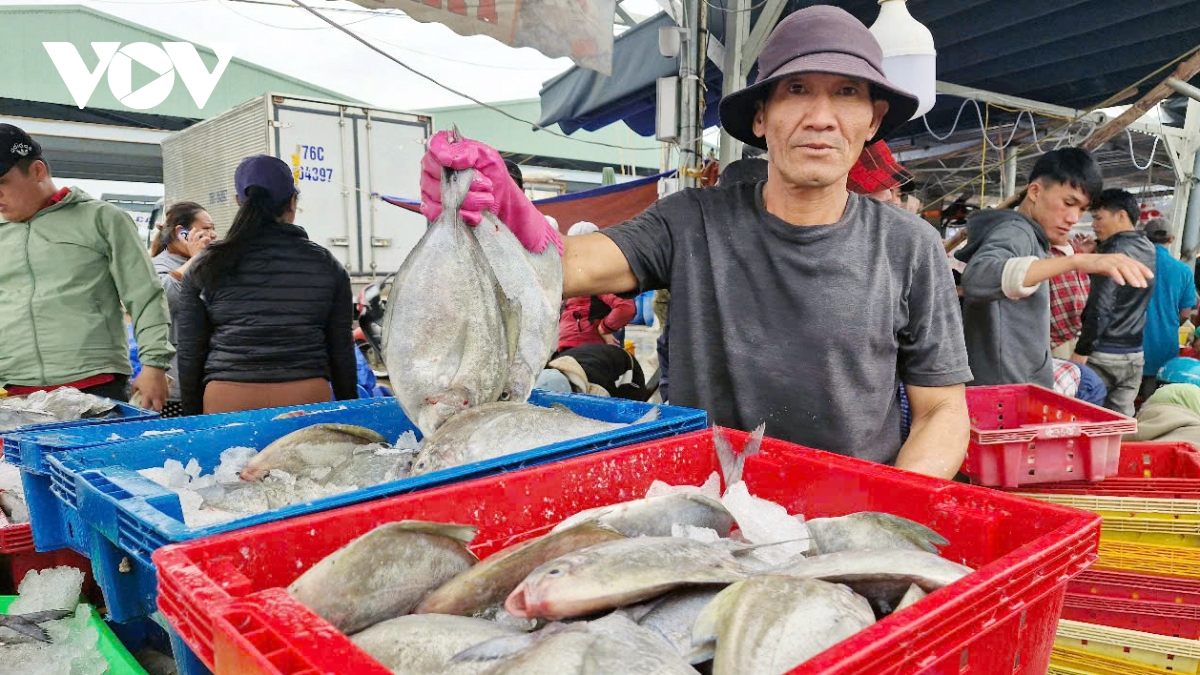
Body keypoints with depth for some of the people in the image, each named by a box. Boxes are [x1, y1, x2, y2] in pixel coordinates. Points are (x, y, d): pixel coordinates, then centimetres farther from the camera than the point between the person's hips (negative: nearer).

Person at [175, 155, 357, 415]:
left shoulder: (205, 267, 4)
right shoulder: (326, 265, 3)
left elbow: (189, 353, 5)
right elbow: (342, 349, 6)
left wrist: (193, 417, 16)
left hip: (227, 398, 1)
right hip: (306, 396, 0)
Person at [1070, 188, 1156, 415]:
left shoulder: (1116, 250, -13)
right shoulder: (1148, 249, 12)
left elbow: (1101, 307, -19)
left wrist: (1081, 351, -16)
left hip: (1104, 354, -8)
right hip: (1134, 354, 8)